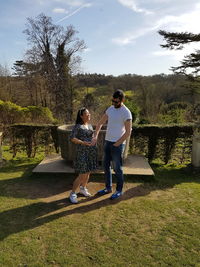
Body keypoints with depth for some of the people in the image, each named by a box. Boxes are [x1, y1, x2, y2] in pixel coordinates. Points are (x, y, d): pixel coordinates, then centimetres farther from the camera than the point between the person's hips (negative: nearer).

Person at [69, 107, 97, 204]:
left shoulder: (90, 125, 13)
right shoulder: (77, 126, -8)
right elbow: (72, 138, -15)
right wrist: (84, 143, -23)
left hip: (91, 151, 7)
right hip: (82, 152, -7)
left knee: (88, 173, 13)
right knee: (82, 175, -6)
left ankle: (83, 189, 35)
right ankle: (72, 194, 9)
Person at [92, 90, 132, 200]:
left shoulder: (126, 113, -15)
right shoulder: (110, 109, 7)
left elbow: (128, 132, -15)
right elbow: (100, 123, 11)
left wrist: (116, 144, -13)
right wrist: (95, 136, -3)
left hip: (118, 144, -7)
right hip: (107, 142, 7)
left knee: (117, 168, 3)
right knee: (106, 166, 14)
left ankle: (119, 190, 21)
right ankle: (108, 188, 29)